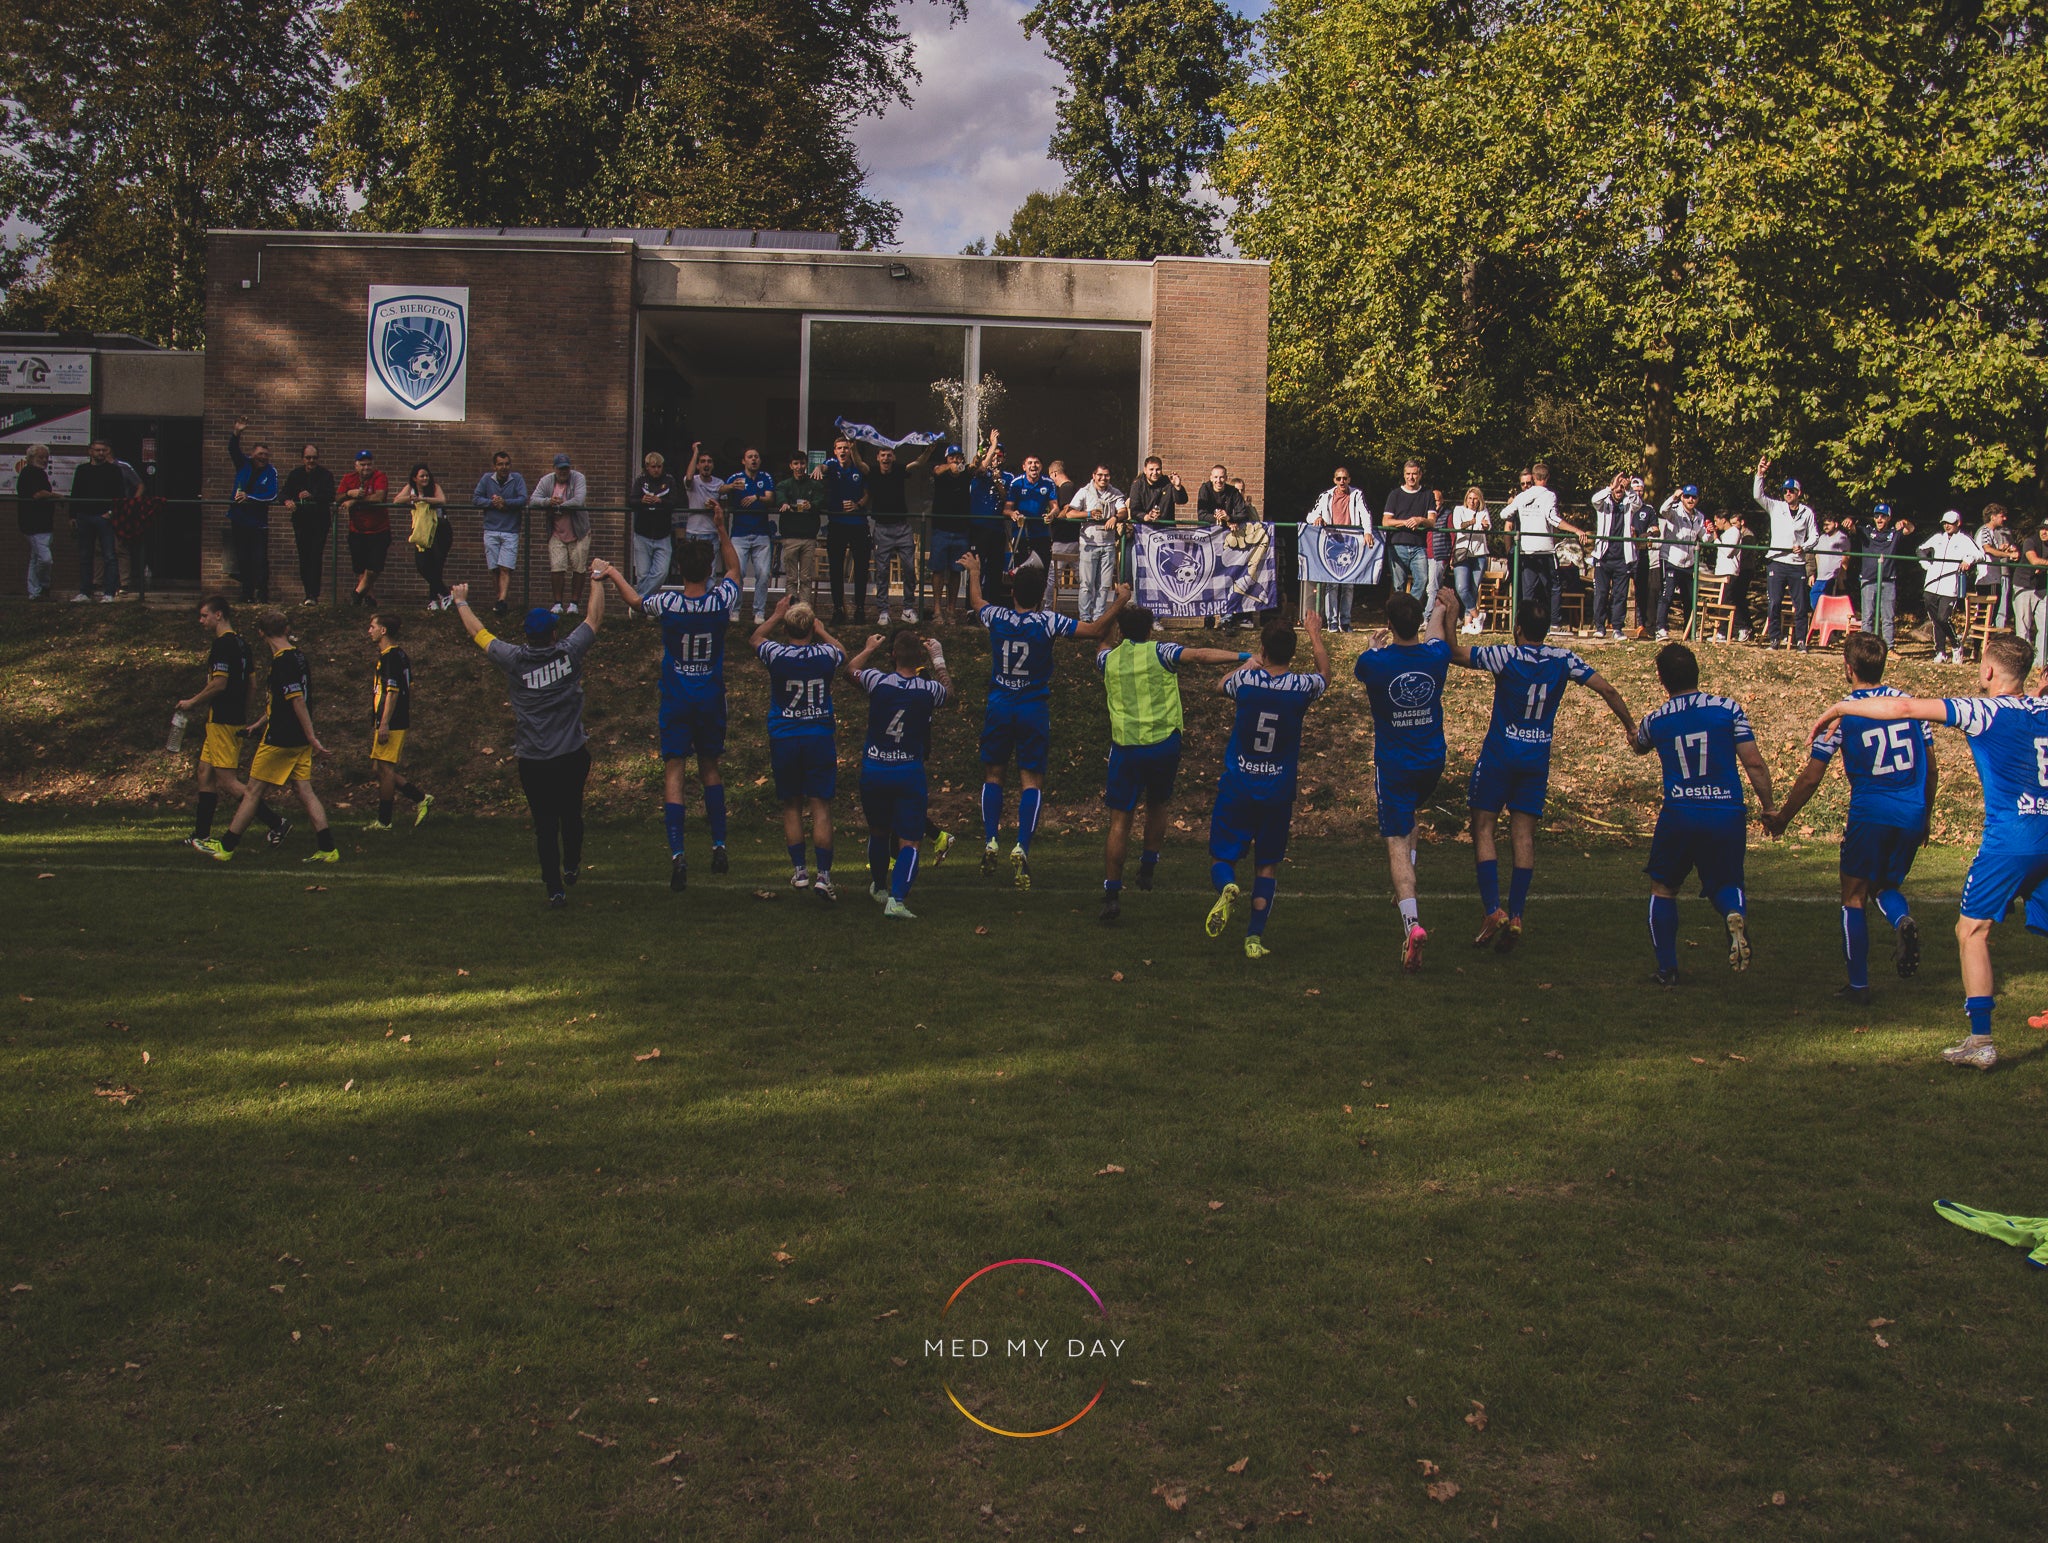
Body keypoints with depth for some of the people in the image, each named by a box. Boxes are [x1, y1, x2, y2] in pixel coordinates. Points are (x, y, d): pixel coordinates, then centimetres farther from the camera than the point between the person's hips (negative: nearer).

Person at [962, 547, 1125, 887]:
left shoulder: (997, 617, -2)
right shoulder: (1048, 621, -11)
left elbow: (976, 602, 22)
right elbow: (1096, 629, -8)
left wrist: (974, 572, 39)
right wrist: (1119, 602, 5)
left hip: (999, 706, 2)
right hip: (1034, 709, -2)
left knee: (992, 773, 14)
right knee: (1031, 780, 0)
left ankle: (990, 842, 6)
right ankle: (1022, 847, -12)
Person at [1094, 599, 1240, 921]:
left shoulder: (1108, 660, 9)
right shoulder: (1159, 653, -1)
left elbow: (1105, 641, 34)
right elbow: (1199, 655, -16)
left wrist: (1119, 603, 40)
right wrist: (1244, 657, -20)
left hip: (1125, 747, 1)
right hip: (1164, 744, -1)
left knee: (1120, 821, 2)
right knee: (1157, 806, 24)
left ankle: (1112, 894, -2)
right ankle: (1148, 866, 30)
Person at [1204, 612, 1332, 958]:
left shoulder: (1246, 680, -10)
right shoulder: (1302, 686, -9)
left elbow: (1220, 685, 17)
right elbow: (1326, 674, 18)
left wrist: (1250, 663, 30)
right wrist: (1315, 634, 31)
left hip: (1237, 787, -1)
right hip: (1279, 793, 1)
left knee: (1222, 857, 9)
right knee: (1267, 866, 12)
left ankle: (1226, 888, -24)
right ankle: (1255, 937, 5)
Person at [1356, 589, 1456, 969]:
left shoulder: (1375, 663, -17)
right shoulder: (1436, 656, -8)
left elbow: (1359, 671, 11)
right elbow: (1437, 635, 19)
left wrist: (1375, 644, 32)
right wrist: (1445, 609, 40)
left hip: (1393, 767, -4)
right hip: (1432, 764, 4)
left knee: (1397, 842, -6)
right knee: (1408, 818, 32)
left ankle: (1412, 922, -23)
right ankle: (1406, 890, 29)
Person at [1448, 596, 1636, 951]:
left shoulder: (1505, 656, -13)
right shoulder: (1563, 660, -1)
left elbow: (1454, 654, -12)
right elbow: (1606, 689, 2)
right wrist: (1630, 726, 14)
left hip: (1499, 755, -4)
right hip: (1537, 760, 4)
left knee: (1483, 828, 2)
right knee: (1523, 835, 5)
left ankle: (1493, 912, -10)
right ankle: (1515, 916, -2)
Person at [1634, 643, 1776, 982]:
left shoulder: (1654, 720, 3)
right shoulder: (1728, 709, -2)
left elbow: (1639, 747, 27)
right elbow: (1754, 763, -4)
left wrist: (1632, 736, 48)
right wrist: (1768, 807, 7)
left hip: (1678, 817, 0)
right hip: (1728, 817, 0)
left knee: (1663, 889, 18)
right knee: (1724, 884, 18)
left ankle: (1667, 969, 12)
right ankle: (1735, 915, -17)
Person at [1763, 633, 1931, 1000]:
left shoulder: (1842, 713, -3)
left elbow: (1811, 777, -3)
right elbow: (1931, 769, 13)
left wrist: (1781, 819, 10)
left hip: (1869, 815, -4)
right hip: (1912, 815, 4)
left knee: (1854, 898, 8)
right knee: (1886, 886, 22)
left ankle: (1859, 984, 7)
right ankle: (1902, 919, -12)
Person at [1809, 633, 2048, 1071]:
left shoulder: (1988, 711, -8)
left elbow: (1906, 708, -16)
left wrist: (1839, 708, -8)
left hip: (2011, 838, -7)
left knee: (1972, 931, 0)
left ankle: (1981, 1040, -6)